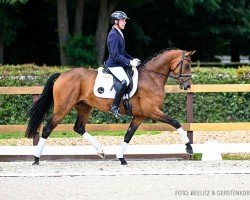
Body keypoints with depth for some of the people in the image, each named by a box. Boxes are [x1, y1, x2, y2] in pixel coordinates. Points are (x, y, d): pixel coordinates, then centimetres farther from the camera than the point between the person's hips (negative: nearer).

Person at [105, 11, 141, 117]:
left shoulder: (119, 34, 16)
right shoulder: (113, 35, -16)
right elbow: (115, 55, -22)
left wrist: (132, 59, 13)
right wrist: (129, 62, -22)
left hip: (119, 64, 11)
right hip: (114, 64, -11)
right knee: (125, 80, -31)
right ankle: (114, 106, -27)